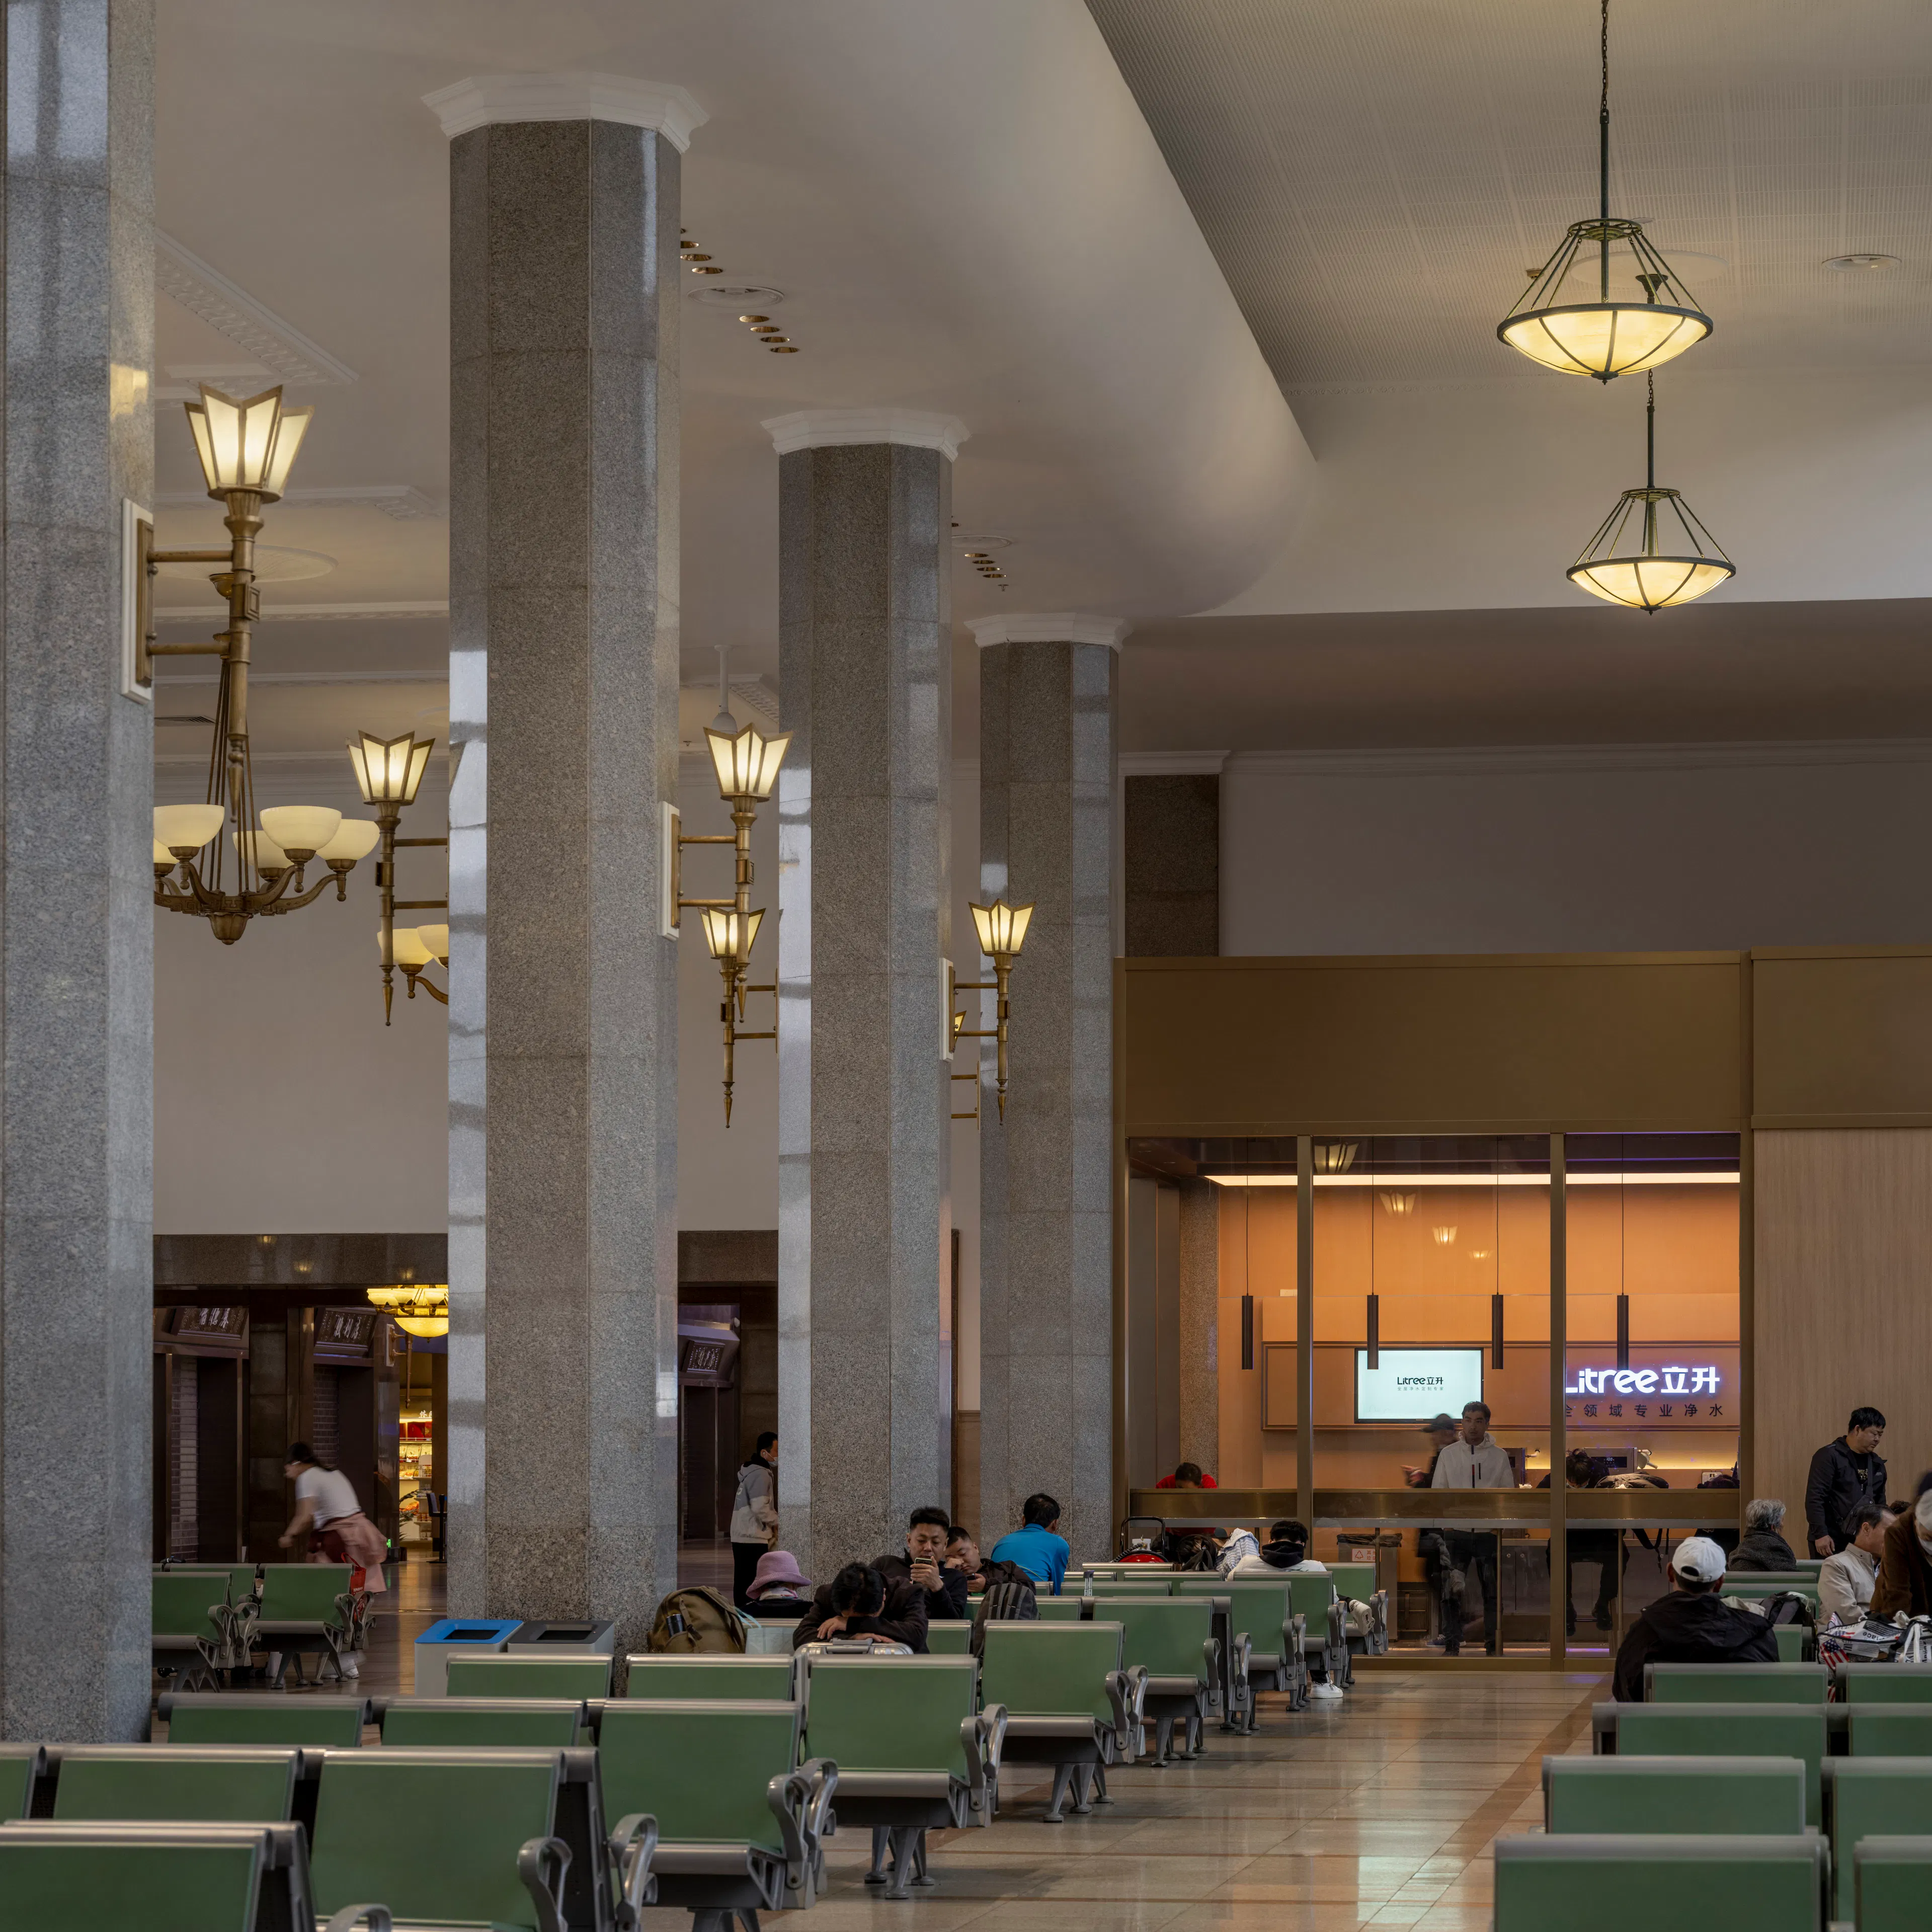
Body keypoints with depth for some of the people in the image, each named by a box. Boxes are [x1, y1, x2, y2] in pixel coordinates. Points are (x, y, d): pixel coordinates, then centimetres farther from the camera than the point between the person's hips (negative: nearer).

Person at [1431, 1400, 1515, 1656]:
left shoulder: (1500, 1455, 4)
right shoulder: (1448, 1454, 5)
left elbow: (1509, 1495, 6)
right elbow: (1437, 1491, 7)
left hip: (1489, 1532, 0)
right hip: (1456, 1533, 0)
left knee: (1493, 1593, 4)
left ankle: (1494, 1646, 10)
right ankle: (1451, 1646, 5)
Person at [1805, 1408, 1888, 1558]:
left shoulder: (1877, 1464, 14)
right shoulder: (1829, 1456, -7)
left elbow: (1880, 1503, 23)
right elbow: (1815, 1498, -13)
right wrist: (1820, 1534, -20)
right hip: (1830, 1541, -6)